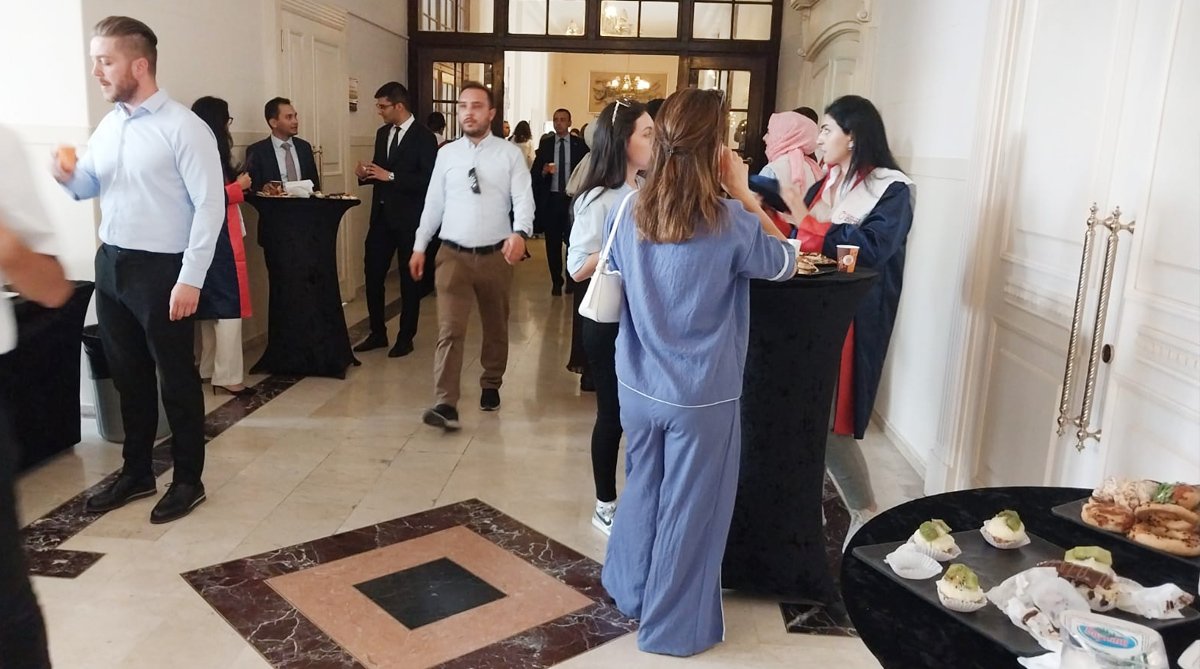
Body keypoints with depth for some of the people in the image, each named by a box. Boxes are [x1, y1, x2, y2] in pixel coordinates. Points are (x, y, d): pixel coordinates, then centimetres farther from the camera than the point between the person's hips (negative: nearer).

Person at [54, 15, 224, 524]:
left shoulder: (183, 127, -13)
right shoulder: (108, 126, 10)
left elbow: (210, 205, -16)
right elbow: (92, 185, 21)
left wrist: (190, 279, -20)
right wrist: (69, 178, -5)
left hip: (161, 270, -7)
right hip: (110, 264, 8)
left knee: (176, 378, 4)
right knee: (128, 376, 16)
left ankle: (188, 480, 19)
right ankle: (136, 473, 31)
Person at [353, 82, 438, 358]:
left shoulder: (424, 137, -11)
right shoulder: (382, 133, 11)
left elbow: (428, 180, -19)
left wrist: (391, 176, -23)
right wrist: (366, 174, -4)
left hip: (409, 218, -6)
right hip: (382, 215, 6)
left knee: (409, 279, 6)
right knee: (373, 275, 7)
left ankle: (405, 338, 17)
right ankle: (377, 333, 22)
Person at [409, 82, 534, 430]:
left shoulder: (510, 154, -2)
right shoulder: (446, 154, 5)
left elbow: (523, 199, -12)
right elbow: (433, 203, 10)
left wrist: (520, 233, -31)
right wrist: (419, 246, 9)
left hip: (496, 255, 0)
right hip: (453, 254, 1)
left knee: (496, 327, 15)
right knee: (450, 329, -8)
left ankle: (491, 385, 36)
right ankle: (446, 404, -9)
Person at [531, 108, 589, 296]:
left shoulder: (580, 144, 1)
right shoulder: (545, 144, 5)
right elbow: (534, 172, 3)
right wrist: (543, 171, -18)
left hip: (573, 199, -1)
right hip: (551, 199, 1)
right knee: (553, 242, 6)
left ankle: (572, 280, 22)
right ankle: (556, 281, 17)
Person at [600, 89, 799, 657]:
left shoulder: (629, 210, -7)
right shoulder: (731, 223, -19)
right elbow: (784, 263, 0)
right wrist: (744, 192, -4)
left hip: (638, 385, 5)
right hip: (703, 396, -4)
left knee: (644, 490, 25)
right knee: (689, 509, 13)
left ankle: (630, 591, 44)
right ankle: (674, 626, 30)